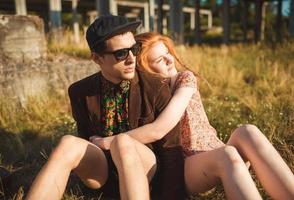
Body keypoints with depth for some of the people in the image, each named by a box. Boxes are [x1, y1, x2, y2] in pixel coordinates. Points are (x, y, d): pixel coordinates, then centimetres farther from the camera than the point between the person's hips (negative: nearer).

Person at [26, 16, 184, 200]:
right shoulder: (80, 92, -4)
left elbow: (170, 146, -8)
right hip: (101, 170, 3)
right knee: (69, 144, -30)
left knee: (122, 142, -37)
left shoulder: (156, 87, -12)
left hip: (145, 167, -2)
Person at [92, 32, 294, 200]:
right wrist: (107, 142, -15)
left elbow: (159, 129, -17)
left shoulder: (185, 78, -4)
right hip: (183, 169, -2)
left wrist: (107, 142, -14)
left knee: (247, 132, -31)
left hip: (217, 154, 2)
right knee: (227, 155, -36)